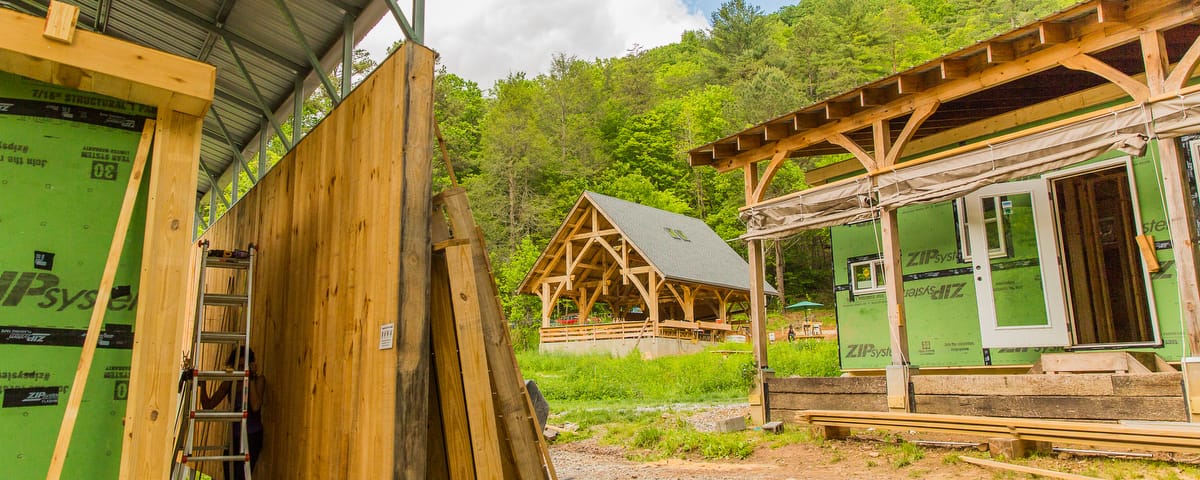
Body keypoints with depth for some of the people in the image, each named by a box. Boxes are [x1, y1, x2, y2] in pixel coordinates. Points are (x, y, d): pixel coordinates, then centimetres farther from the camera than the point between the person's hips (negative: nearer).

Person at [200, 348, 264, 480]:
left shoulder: (258, 380, -8)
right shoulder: (229, 381, 5)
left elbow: (255, 407, -22)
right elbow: (208, 405, 4)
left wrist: (251, 378, -21)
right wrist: (202, 384, -9)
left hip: (252, 436, -5)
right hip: (234, 435, 5)